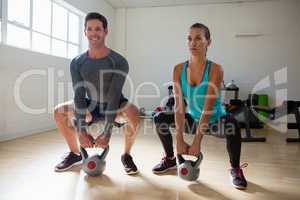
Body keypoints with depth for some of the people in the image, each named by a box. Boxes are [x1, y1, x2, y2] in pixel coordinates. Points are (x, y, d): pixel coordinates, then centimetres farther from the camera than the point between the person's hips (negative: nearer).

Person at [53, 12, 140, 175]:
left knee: (133, 113, -35)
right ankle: (75, 154, 10)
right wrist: (81, 131, -26)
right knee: (59, 112, -7)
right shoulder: (77, 63, -10)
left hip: (115, 107, -4)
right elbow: (79, 96, -16)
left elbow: (114, 97, -28)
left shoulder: (119, 62, -22)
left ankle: (126, 155, -9)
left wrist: (107, 133, -33)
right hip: (92, 106, 4)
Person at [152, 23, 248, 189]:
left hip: (215, 121, -3)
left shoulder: (215, 69, -23)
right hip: (193, 120, 4)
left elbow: (208, 108, -29)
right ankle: (170, 159, 12)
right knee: (160, 119, -11)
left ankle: (235, 169, -6)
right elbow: (179, 105, -19)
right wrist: (179, 139, -26)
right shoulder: (179, 69, -12)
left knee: (232, 125, -34)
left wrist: (197, 141, -33)